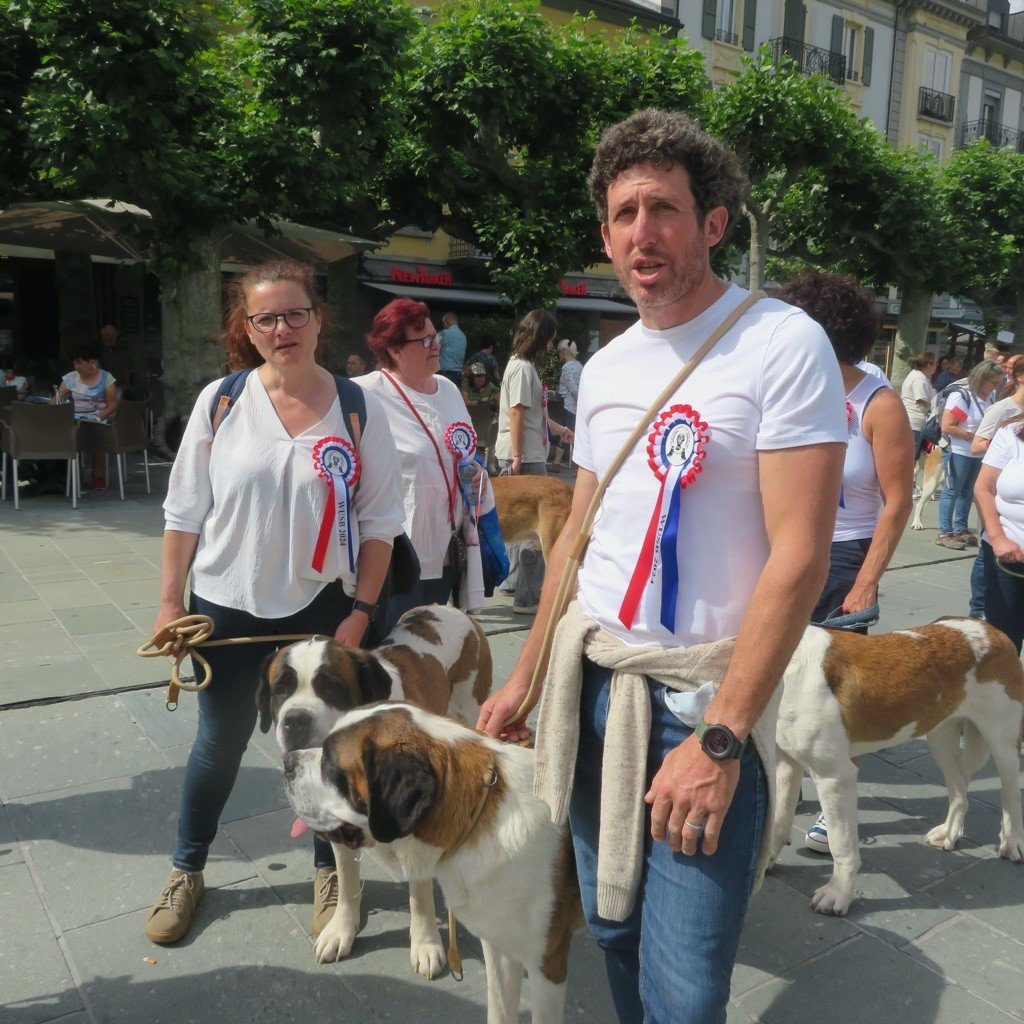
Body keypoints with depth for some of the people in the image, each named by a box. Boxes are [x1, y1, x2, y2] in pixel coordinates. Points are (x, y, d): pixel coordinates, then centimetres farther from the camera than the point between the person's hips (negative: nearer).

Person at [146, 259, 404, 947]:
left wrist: (360, 611, -6)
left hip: (322, 607, 0)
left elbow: (380, 520, -3)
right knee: (220, 742, 15)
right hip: (229, 606, 1)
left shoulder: (357, 408, -5)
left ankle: (330, 872, 35)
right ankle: (187, 871, 39)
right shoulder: (221, 401, -4)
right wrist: (170, 604, 0)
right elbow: (185, 512, 1)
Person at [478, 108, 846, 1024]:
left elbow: (799, 556, -17)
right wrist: (525, 676, 14)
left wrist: (719, 739, -19)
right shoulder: (606, 365, 9)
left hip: (705, 706, -6)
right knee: (614, 932, 19)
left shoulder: (782, 345, -11)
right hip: (589, 688, 6)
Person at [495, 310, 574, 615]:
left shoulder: (524, 365, 19)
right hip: (525, 457, -11)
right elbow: (517, 413, -17)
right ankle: (527, 598, -3)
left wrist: (560, 430, 38)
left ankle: (514, 581, 27)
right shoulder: (522, 367, -12)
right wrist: (517, 458, -19)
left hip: (528, 455, 11)